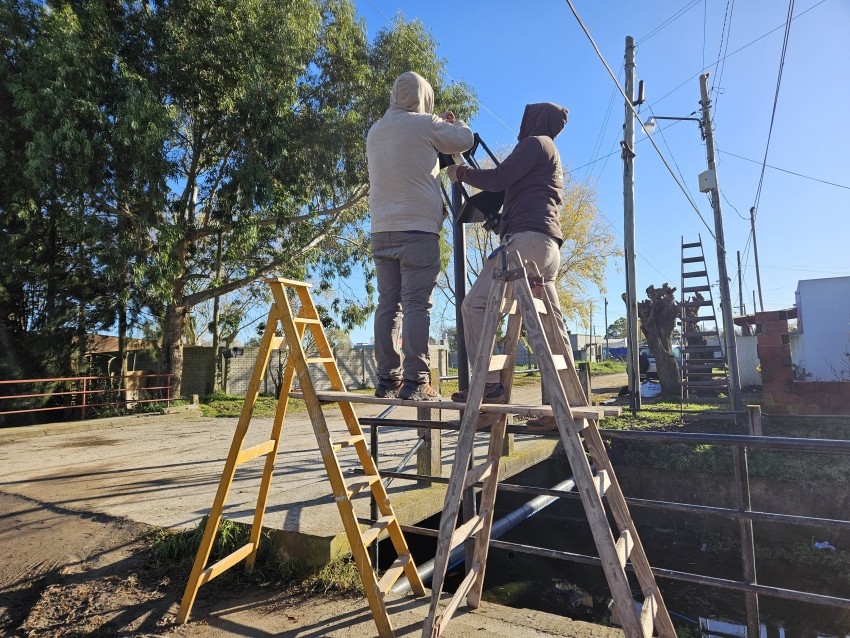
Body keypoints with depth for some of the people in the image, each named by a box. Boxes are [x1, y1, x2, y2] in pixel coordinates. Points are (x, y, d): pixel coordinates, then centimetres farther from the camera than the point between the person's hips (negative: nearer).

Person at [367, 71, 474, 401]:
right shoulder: (424, 124, 0)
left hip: (382, 231, 6)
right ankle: (415, 381, -10)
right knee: (417, 305, -8)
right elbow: (464, 141, 10)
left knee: (388, 305, 5)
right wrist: (455, 122, 32)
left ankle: (388, 380, 5)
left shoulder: (375, 132, 18)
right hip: (418, 228, -6)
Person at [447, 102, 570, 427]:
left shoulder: (535, 142, 6)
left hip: (528, 237, -10)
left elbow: (498, 178, -4)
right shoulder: (549, 154, 34)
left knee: (475, 304, -15)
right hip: (548, 244, 10)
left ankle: (489, 384, -20)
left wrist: (461, 173, 9)